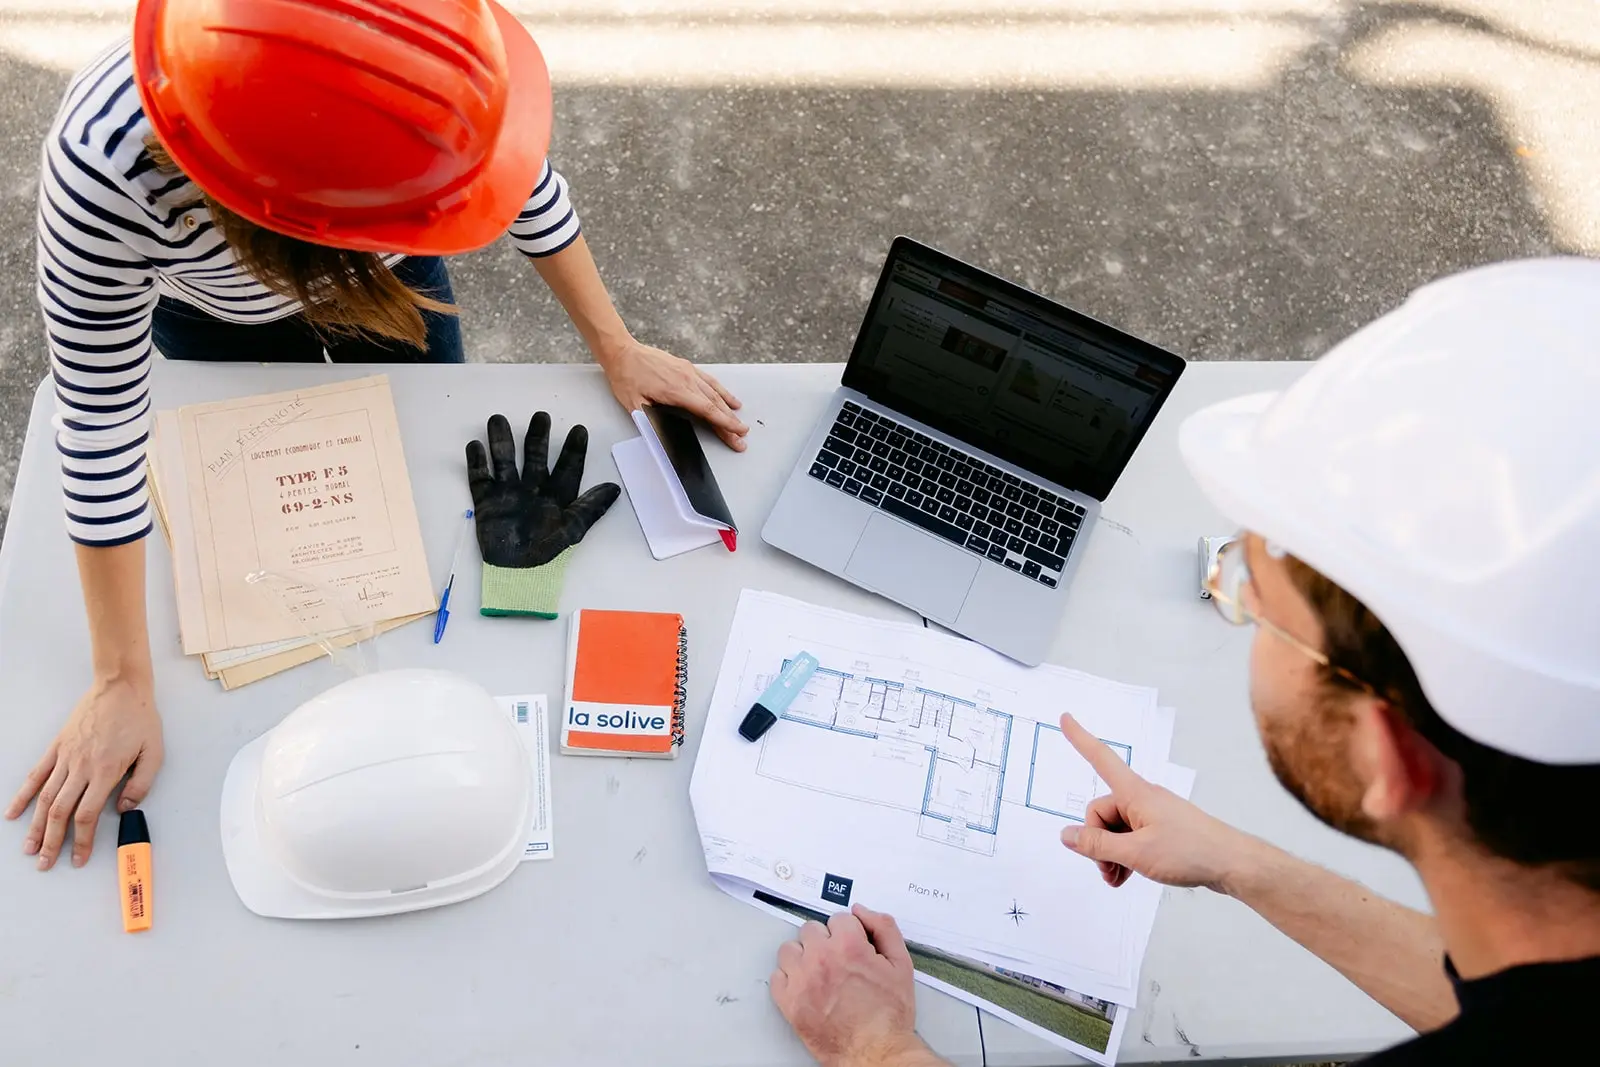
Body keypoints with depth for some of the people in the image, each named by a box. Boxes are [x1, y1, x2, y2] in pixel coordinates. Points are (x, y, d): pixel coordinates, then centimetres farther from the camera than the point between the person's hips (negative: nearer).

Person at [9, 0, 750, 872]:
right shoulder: (106, 172, -47)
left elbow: (525, 179, -21)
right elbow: (100, 425, -34)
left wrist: (615, 348, -15)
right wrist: (121, 682, -27)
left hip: (384, 266, 2)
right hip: (215, 314, -2)